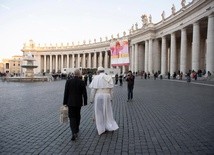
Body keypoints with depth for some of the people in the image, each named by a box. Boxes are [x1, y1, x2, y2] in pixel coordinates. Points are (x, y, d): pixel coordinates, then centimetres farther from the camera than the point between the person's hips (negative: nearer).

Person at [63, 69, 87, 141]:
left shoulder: (68, 81, -7)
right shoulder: (82, 82, -8)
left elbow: (66, 93, -6)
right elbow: (84, 93, -7)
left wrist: (65, 102, 2)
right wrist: (85, 102, 4)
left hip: (71, 102, -1)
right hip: (78, 102, 1)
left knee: (72, 117, 2)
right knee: (77, 115, 20)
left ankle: (74, 133, -12)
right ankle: (76, 129, 37)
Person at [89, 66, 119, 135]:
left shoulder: (96, 78, -9)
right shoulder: (109, 78, 4)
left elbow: (93, 89, -10)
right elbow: (111, 89, 6)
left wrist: (91, 99, -2)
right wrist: (110, 98, 15)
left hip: (99, 97, -4)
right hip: (107, 96, 4)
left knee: (99, 112, 8)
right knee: (107, 111, 17)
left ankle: (101, 129, 17)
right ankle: (110, 126, 18)